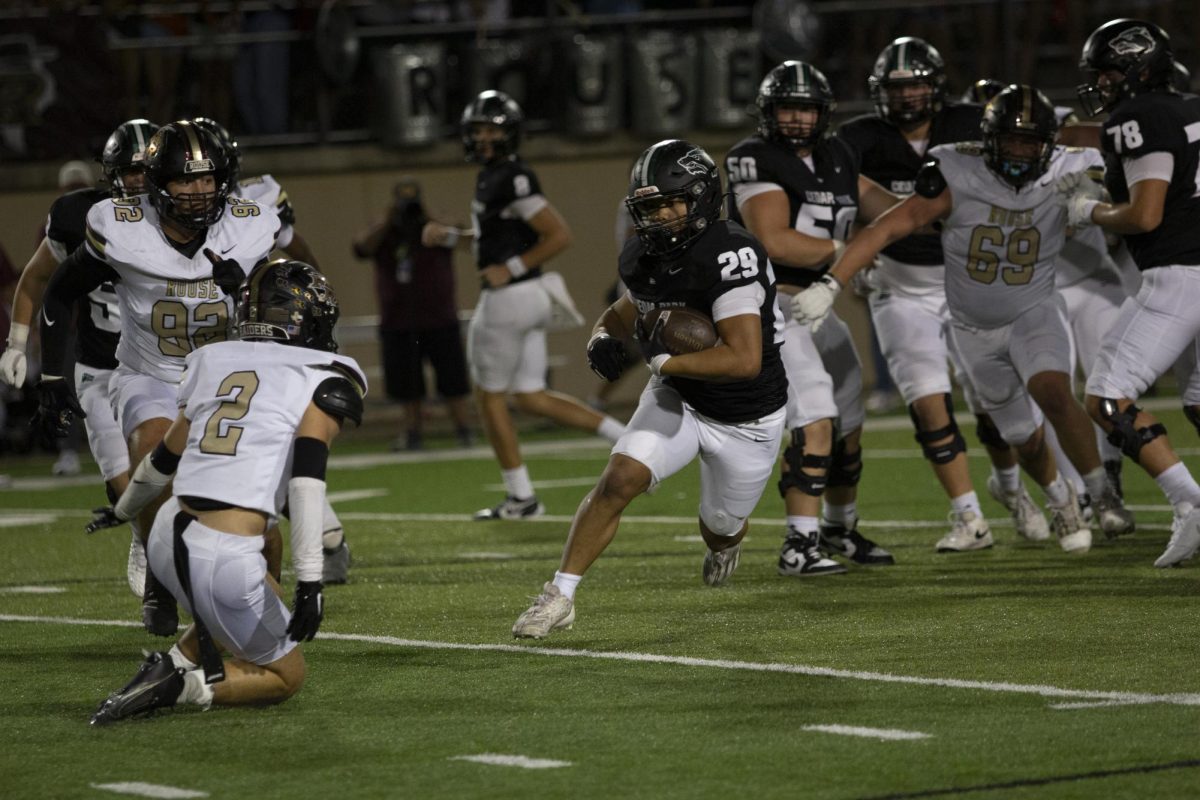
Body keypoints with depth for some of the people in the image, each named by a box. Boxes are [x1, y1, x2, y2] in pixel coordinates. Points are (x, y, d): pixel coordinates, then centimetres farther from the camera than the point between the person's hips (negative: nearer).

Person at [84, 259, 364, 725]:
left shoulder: (213, 363, 15)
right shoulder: (326, 382, 0)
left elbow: (165, 456, 26)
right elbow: (306, 475, -15)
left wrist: (123, 510, 45)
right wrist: (309, 581, -16)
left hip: (169, 540, 6)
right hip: (223, 563, -6)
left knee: (268, 606, 33)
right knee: (286, 677, 17)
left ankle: (174, 664, 11)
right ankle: (176, 686, -7)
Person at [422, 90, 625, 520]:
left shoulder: (513, 180, -18)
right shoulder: (490, 177, 12)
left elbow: (559, 235, -21)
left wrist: (510, 269, -19)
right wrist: (448, 236, 16)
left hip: (510, 297, -10)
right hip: (525, 300, 10)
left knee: (490, 396, 4)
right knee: (531, 398, 14)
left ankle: (521, 497, 11)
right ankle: (624, 436, 10)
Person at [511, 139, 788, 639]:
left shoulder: (730, 256, -32)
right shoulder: (645, 259, -9)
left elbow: (745, 361, -39)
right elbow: (628, 312, 13)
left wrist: (665, 360, -32)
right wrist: (604, 337, -12)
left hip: (747, 422, -4)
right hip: (677, 400, 4)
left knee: (721, 527, 17)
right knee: (619, 480, -20)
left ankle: (726, 542, 57)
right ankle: (560, 595, -13)